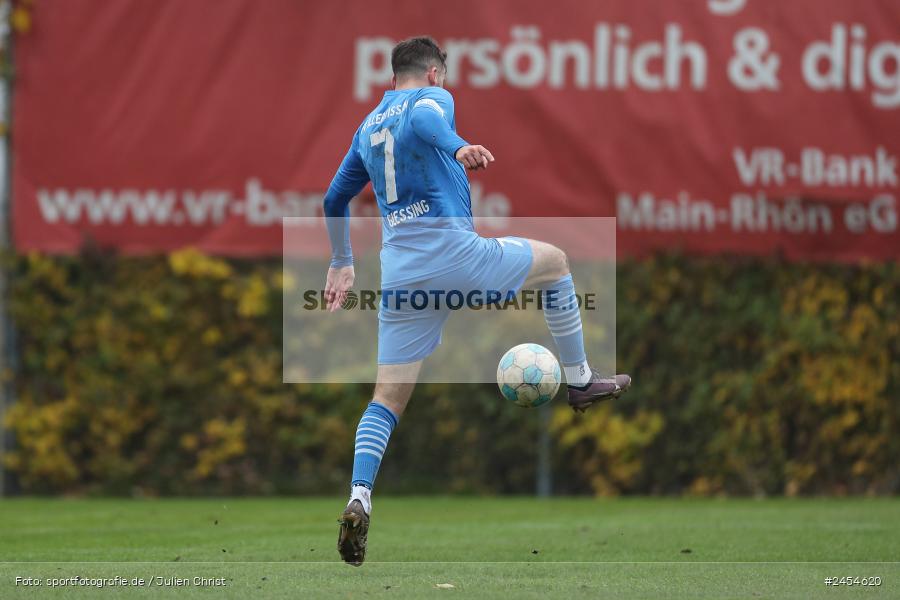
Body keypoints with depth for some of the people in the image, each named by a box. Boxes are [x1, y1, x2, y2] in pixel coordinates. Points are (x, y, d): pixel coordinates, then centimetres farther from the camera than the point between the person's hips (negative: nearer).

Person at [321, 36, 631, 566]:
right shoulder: (433, 98, 3)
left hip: (400, 272, 6)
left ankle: (359, 500, -16)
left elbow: (336, 199, 30)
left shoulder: (368, 127, 23)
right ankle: (581, 381, 27)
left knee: (389, 396, 5)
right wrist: (458, 147, -43)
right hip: (452, 250, -6)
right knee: (554, 262, 21)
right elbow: (421, 120, -23)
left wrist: (342, 263, 42)